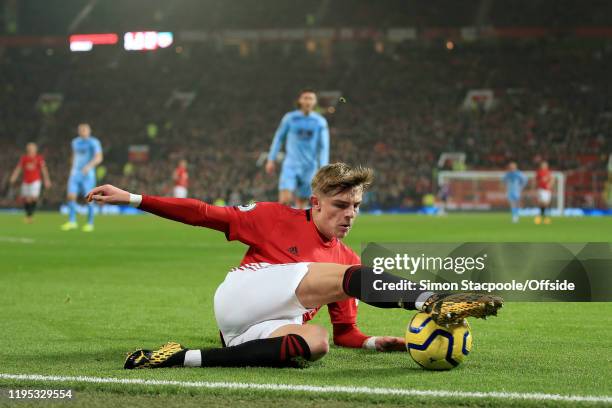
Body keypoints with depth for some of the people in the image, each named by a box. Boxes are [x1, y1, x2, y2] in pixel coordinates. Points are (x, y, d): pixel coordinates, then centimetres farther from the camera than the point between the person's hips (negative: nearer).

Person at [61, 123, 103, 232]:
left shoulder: (94, 142, -7)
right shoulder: (75, 142, 12)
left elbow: (99, 158, -18)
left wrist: (89, 166, -34)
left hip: (88, 174, -5)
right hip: (75, 174, 5)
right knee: (71, 196, -7)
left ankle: (90, 223, 7)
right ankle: (72, 222, -3)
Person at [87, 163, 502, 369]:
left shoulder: (349, 259, 24)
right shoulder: (277, 218, 13)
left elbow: (344, 330, 25)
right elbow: (206, 215, 12)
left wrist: (373, 342, 2)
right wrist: (132, 198, 7)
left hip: (263, 329, 5)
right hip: (242, 295, -5)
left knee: (315, 343, -35)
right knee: (347, 276, -18)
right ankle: (432, 302, -46)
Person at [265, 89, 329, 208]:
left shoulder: (320, 122, 1)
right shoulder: (289, 118, 1)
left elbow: (324, 146, 0)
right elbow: (278, 138, 11)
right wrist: (271, 160, 9)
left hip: (309, 167, 1)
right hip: (290, 166, -1)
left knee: (301, 203, 4)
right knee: (285, 199, -18)